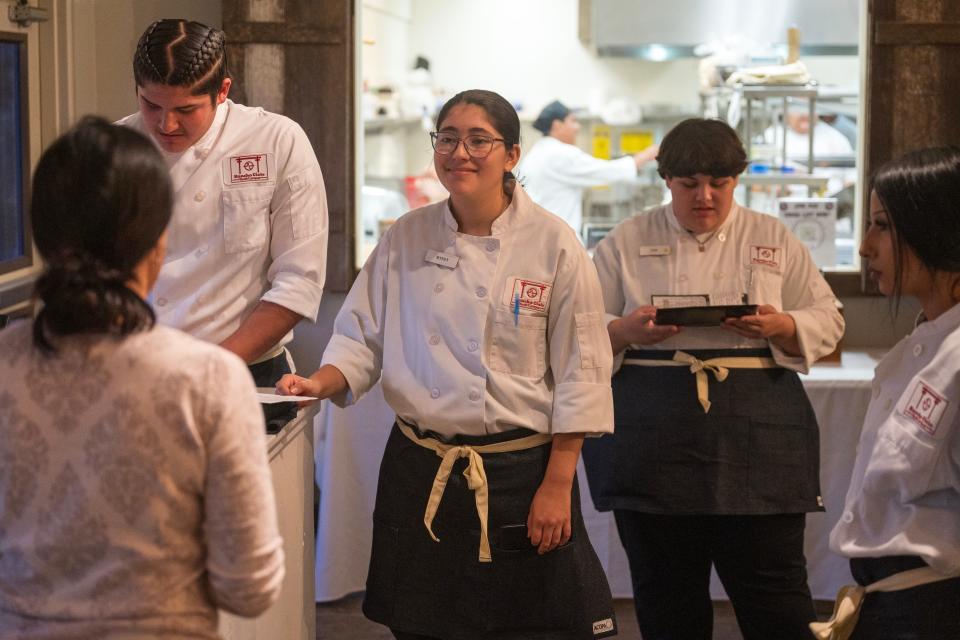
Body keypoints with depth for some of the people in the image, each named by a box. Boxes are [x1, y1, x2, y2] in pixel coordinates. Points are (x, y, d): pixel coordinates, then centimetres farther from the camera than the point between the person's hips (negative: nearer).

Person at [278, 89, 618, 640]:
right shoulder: (405, 240, 4)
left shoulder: (553, 244, -6)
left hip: (520, 472, -3)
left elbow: (578, 375, -5)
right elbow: (362, 337, 9)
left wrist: (557, 486, -8)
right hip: (421, 473, 3)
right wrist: (321, 383, -12)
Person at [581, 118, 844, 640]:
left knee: (773, 588, 0)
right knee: (665, 590, 7)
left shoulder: (774, 240, 10)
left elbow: (827, 323, 9)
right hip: (655, 440, 0)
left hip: (756, 435, 0)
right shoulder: (626, 242, 8)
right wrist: (625, 332, -16)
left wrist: (781, 329, -12)